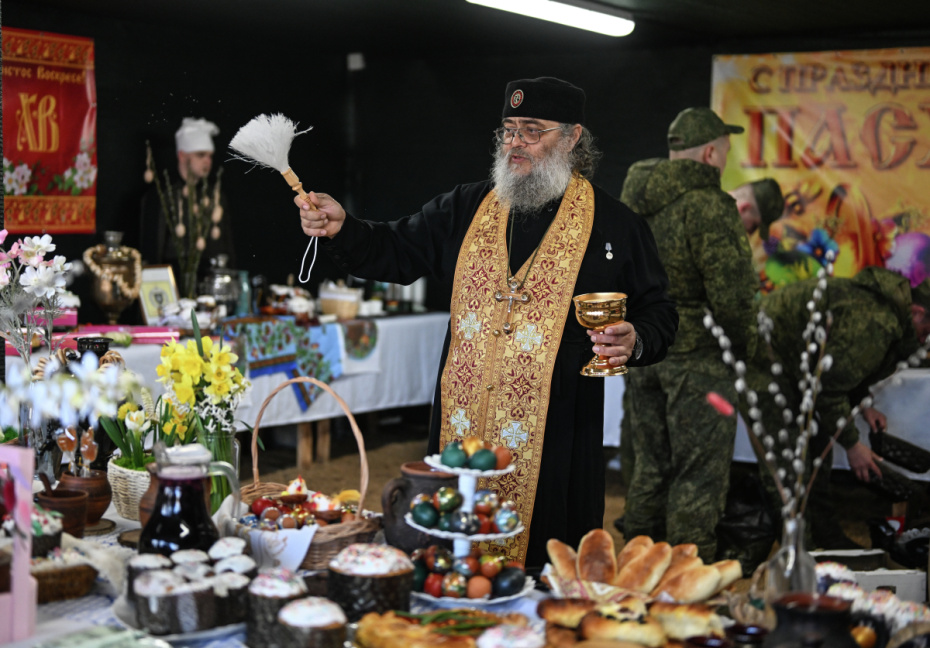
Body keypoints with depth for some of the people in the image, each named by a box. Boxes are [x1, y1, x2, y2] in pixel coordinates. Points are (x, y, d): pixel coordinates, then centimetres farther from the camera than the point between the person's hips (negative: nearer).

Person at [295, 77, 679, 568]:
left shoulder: (613, 224, 2)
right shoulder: (467, 208, 12)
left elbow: (657, 310, 6)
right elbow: (396, 252, 12)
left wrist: (634, 342, -15)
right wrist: (341, 230, -5)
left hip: (554, 439, -3)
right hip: (462, 426, 3)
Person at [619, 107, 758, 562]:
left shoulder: (632, 202, 8)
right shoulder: (707, 205, -18)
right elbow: (731, 289, -19)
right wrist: (741, 341, -3)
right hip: (697, 354, -8)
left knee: (650, 463, 18)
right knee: (700, 469, 3)